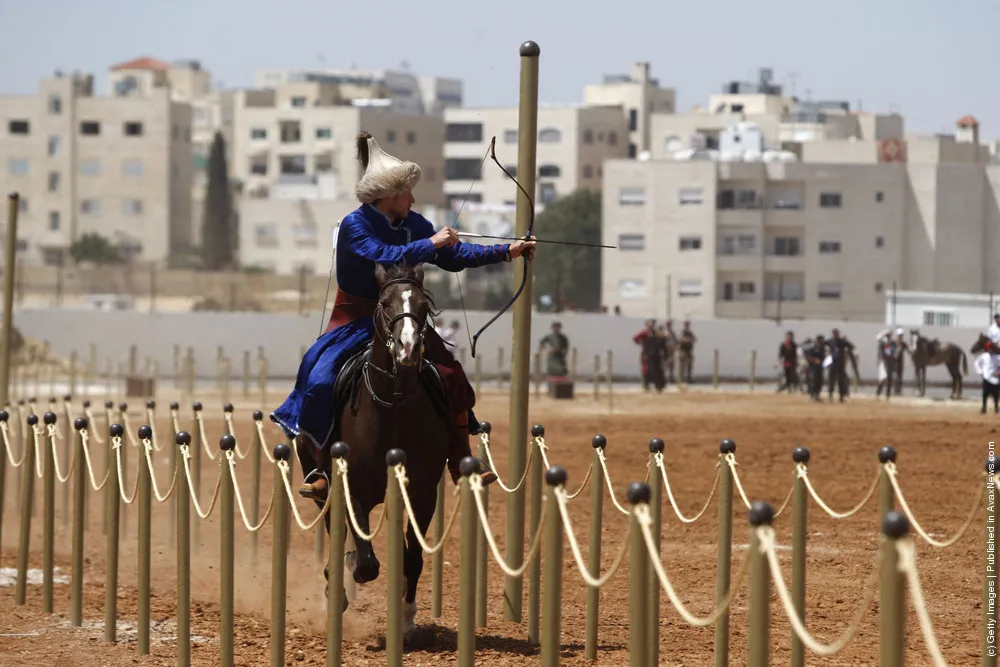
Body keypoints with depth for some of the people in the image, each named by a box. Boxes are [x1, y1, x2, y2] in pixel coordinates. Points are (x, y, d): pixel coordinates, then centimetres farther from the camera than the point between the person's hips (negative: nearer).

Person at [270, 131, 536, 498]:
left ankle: (460, 463, -2)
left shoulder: (413, 224, 2)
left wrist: (506, 251, 3)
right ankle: (316, 469, -14)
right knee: (320, 380, -25)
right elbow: (386, 257, -31)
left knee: (451, 375, -10)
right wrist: (431, 243, -27)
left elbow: (454, 257, 8)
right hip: (356, 323, -5)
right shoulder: (354, 226, -16)